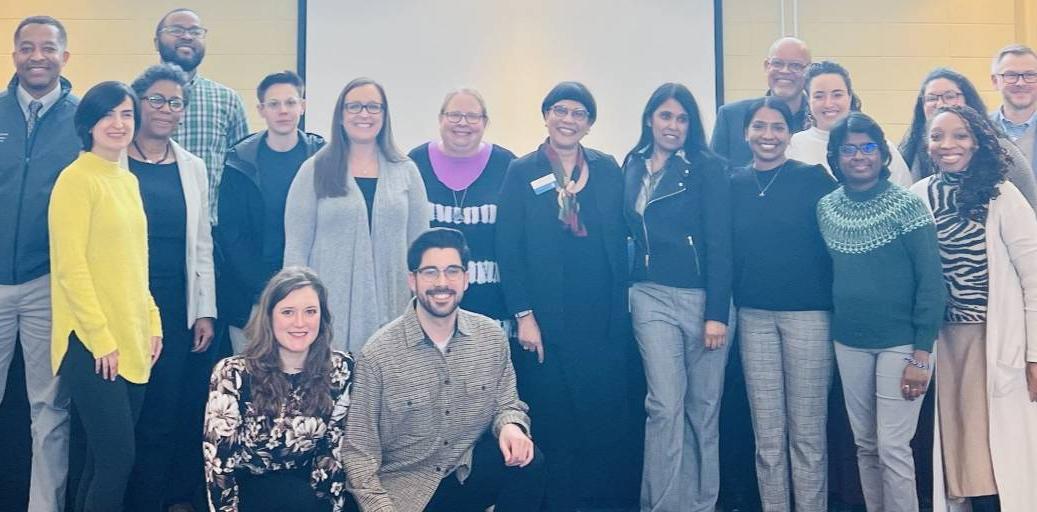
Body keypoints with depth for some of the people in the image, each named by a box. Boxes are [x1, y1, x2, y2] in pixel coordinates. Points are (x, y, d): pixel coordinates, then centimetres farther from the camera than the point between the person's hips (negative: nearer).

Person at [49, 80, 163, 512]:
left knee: (104, 459, 11)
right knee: (118, 457, -8)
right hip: (91, 344, -7)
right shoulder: (77, 178, -8)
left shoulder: (128, 181, 14)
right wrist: (101, 338, -15)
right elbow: (71, 266, -13)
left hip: (132, 340, 7)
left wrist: (152, 321, 10)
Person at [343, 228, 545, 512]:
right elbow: (359, 452, -12)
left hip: (470, 470, 3)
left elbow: (506, 402, 6)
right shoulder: (377, 354, -16)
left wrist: (511, 425, -18)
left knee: (527, 461, -23)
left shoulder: (492, 337, -4)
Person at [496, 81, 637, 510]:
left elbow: (619, 243, 9)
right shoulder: (521, 173, 2)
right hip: (545, 320, -2)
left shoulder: (607, 169, 9)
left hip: (602, 318, 2)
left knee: (606, 416, 4)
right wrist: (523, 315, -9)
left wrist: (620, 309, 3)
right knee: (552, 423, 4)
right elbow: (508, 251, -2)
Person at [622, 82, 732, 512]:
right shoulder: (633, 166, 9)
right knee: (666, 404, -4)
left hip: (703, 296, -2)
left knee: (704, 405, 4)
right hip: (652, 298, 2)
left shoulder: (708, 168, -2)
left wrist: (717, 313, -12)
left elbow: (720, 243, -7)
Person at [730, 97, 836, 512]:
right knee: (767, 435, 9)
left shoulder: (814, 178, -3)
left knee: (807, 431, 4)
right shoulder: (734, 185, 6)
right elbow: (727, 249, 10)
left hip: (808, 313, -3)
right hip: (753, 315, 3)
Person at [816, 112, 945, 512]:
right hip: (849, 343, 5)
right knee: (864, 445, 12)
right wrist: (835, 324, 8)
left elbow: (931, 282, -10)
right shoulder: (825, 209, 4)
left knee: (892, 447, -3)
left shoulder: (907, 206, -9)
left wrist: (921, 355, -13)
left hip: (900, 343, -4)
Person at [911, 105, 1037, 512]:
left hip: (997, 337, -4)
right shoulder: (918, 197, 2)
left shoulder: (1000, 195, -9)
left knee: (999, 444, 1)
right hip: (943, 337, 4)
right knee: (955, 437, 11)